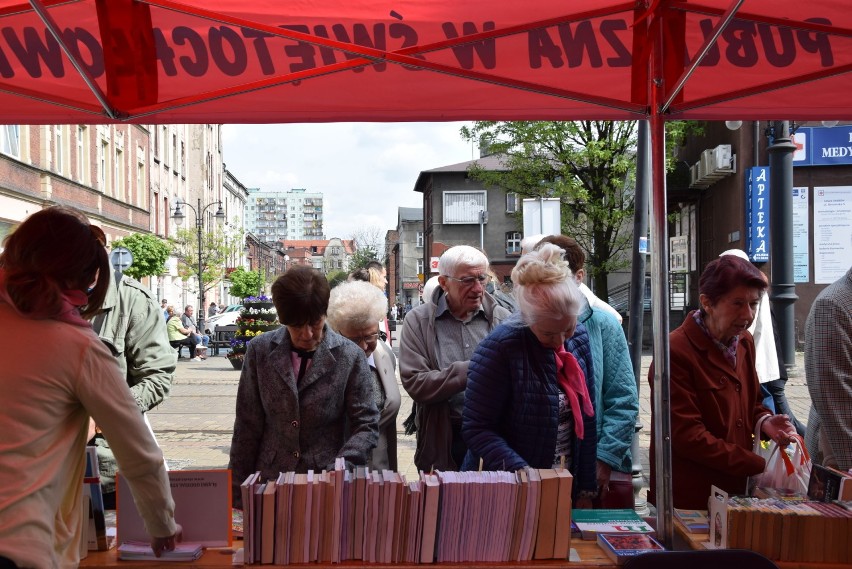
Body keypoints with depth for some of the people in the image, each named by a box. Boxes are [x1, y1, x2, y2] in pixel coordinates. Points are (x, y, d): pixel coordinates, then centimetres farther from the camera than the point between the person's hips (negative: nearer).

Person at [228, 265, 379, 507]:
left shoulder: (350, 357, -7)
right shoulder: (260, 350, -1)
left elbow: (366, 427, -5)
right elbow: (247, 426, 2)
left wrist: (338, 470, -21)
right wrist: (238, 495, 2)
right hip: (269, 483, 2)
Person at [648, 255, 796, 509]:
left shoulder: (744, 341, 7)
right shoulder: (676, 352, -20)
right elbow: (687, 436, -21)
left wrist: (764, 421, -3)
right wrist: (759, 466, -20)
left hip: (738, 491, 7)